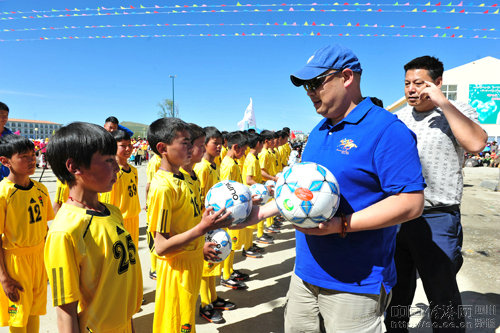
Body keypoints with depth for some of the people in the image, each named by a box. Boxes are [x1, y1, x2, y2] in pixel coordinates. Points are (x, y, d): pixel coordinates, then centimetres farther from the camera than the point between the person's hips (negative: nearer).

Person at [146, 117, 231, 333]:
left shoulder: (180, 178, 6)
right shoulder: (163, 187, -23)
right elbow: (161, 246, -25)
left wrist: (200, 246, 8)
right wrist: (203, 228, -32)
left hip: (191, 262, 9)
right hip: (176, 268, -9)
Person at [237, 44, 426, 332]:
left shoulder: (386, 129, -15)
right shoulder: (319, 132, 12)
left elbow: (411, 202, -21)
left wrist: (340, 225, -28)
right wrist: (262, 212, 10)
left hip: (354, 285, -7)